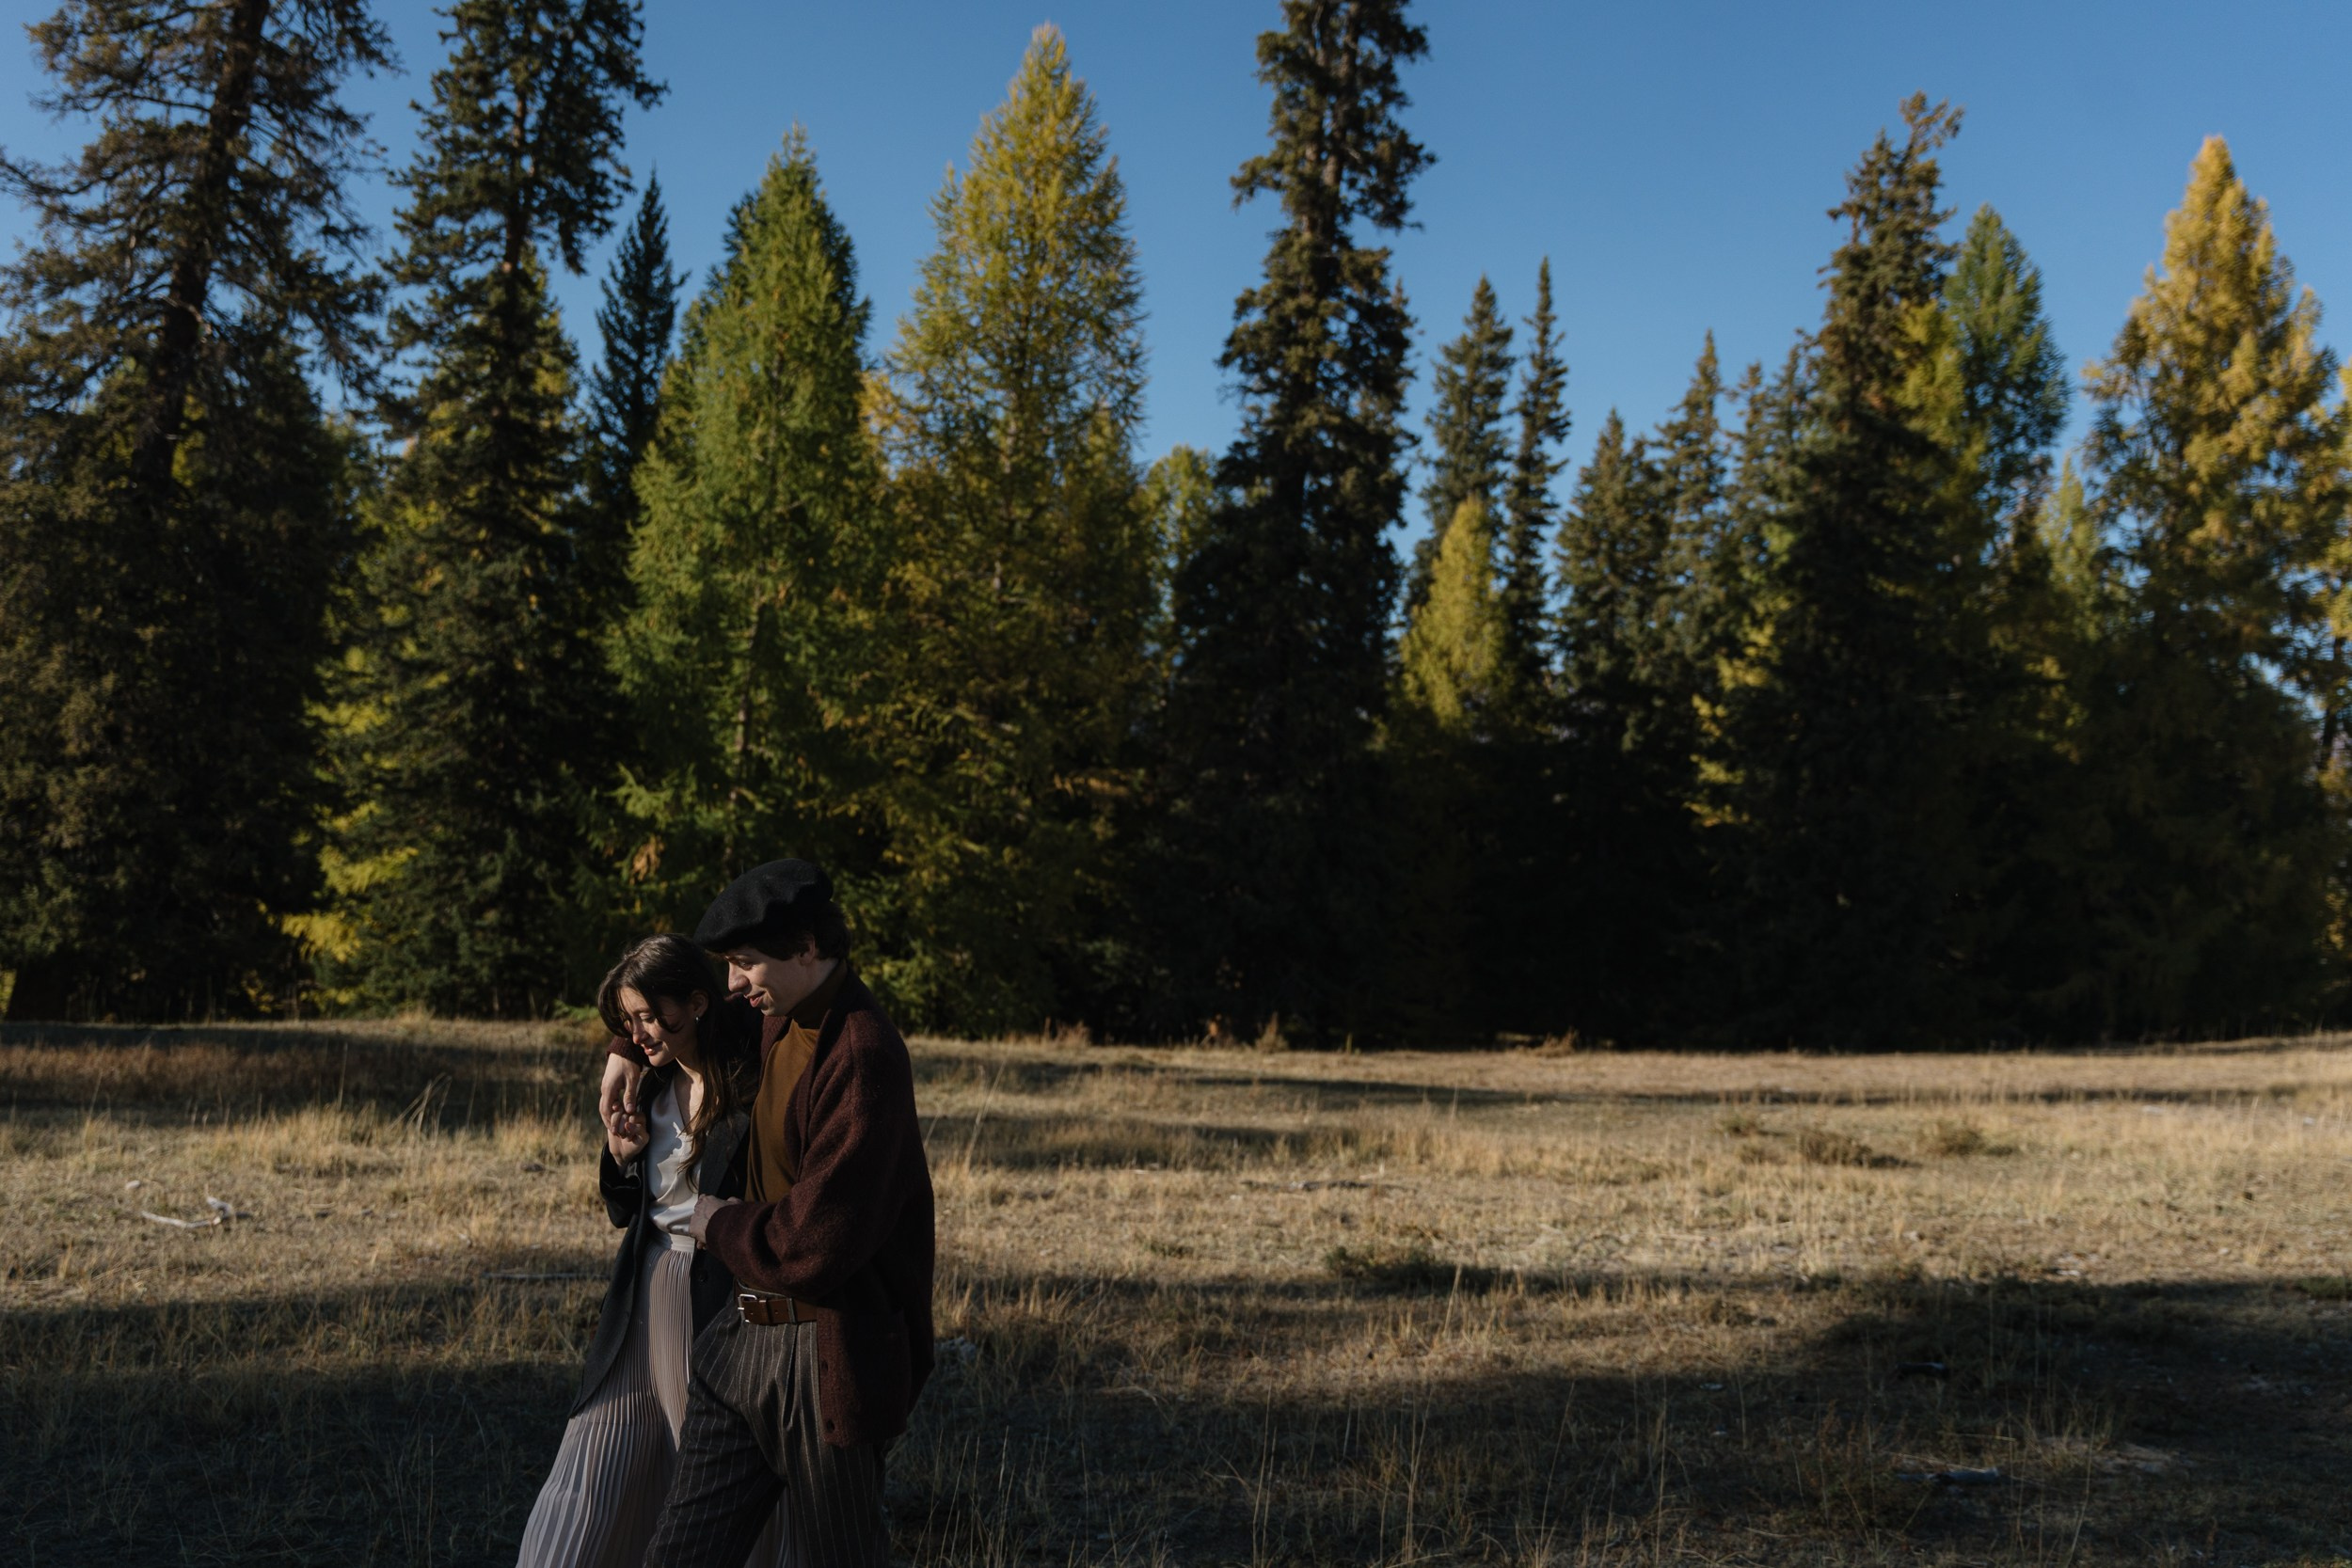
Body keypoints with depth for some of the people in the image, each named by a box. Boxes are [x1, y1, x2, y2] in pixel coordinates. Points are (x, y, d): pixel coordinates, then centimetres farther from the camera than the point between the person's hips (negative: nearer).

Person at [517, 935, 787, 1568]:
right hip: (644, 1304, 7)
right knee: (580, 1509, 8)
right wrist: (621, 1158, 0)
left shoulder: (759, 1090, -13)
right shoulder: (655, 1087, 9)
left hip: (726, 1310, -7)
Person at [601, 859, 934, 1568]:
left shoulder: (862, 1057, -22)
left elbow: (814, 1244, -26)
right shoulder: (778, 1024, 6)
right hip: (745, 1334, 9)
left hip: (826, 1356, -8)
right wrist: (630, 1049, 16)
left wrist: (717, 1222, -8)